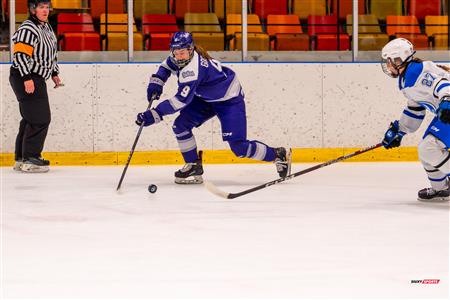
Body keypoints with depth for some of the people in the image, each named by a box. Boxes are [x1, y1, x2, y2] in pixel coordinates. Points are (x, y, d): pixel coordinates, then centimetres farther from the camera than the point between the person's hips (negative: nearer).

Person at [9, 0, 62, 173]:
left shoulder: (46, 27, 15)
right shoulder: (28, 29, -17)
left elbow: (51, 53, 26)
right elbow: (20, 54, -23)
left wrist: (54, 73, 22)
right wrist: (27, 78, -27)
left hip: (37, 79, 10)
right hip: (24, 78, -10)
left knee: (30, 119, 12)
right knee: (39, 119, -13)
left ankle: (21, 159, 18)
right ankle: (30, 159, -10)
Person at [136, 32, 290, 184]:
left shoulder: (192, 69, -36)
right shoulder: (178, 56, -10)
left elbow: (181, 100, -41)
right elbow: (167, 66, 14)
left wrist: (153, 115, -42)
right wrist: (156, 82, -5)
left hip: (230, 100, -9)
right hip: (206, 98, 9)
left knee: (238, 146, -15)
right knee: (180, 125, -5)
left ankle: (278, 155, 5)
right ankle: (193, 167, 8)